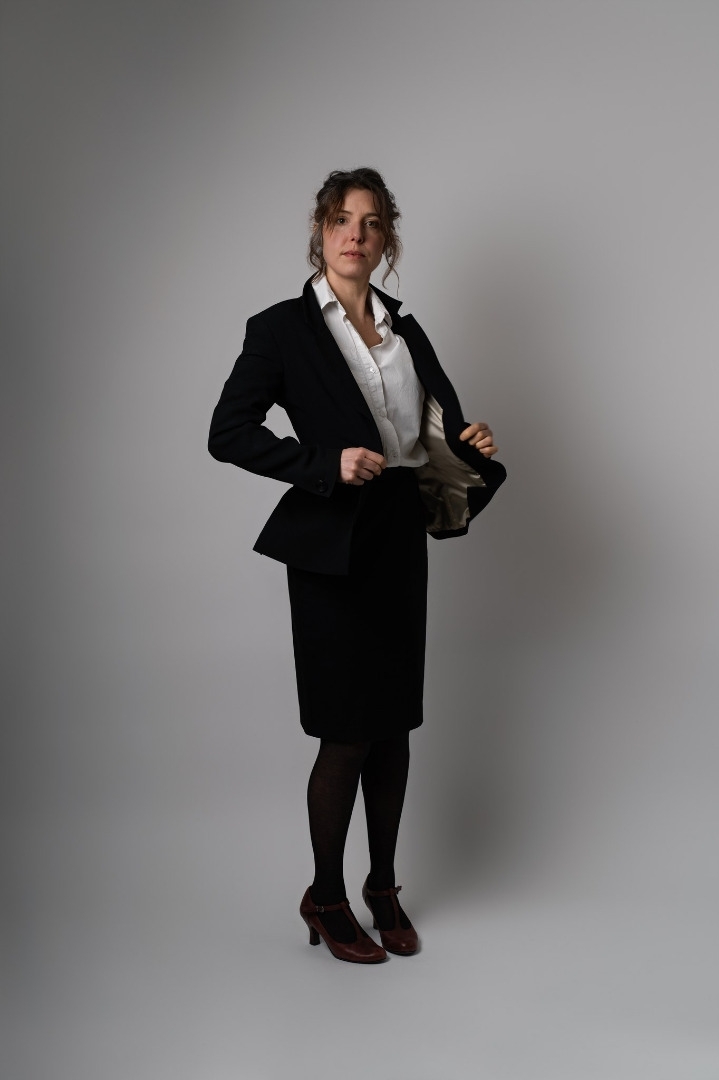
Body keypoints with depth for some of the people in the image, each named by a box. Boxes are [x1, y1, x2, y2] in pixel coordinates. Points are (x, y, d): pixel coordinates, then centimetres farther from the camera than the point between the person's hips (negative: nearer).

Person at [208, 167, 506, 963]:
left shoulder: (405, 331, 13)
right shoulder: (281, 328, -3)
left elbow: (440, 430, 20)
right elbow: (227, 432, -10)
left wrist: (473, 445, -3)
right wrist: (326, 465, -20)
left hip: (402, 540, 6)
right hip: (334, 547, -5)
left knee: (395, 725, 11)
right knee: (347, 734, -1)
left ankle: (383, 889, 27)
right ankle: (325, 899, 18)